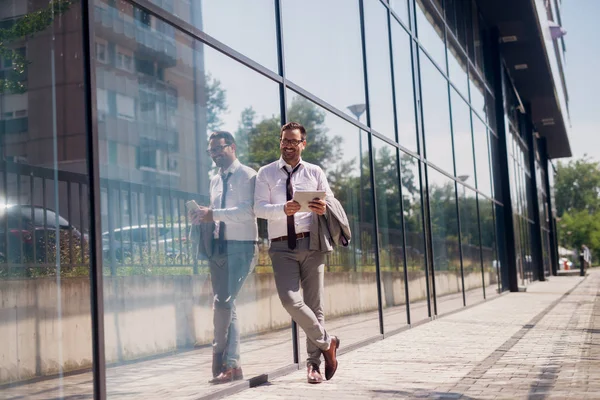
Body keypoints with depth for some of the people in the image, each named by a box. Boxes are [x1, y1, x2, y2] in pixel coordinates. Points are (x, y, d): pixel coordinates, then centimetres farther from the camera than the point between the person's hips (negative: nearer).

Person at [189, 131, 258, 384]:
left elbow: (247, 211, -19)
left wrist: (213, 214, -24)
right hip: (219, 247, 8)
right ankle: (232, 365, 13)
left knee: (222, 303, -16)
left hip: (240, 248, -8)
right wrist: (203, 217, 0)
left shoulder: (247, 176, -6)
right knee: (228, 306, 8)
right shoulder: (215, 181, 18)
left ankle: (221, 362, -4)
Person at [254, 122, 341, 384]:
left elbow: (332, 204, 10)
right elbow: (259, 208, -4)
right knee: (290, 299, -18)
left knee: (314, 303, 3)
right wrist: (283, 209, -23)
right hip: (282, 247, -1)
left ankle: (314, 363, 14)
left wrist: (324, 209, -15)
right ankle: (326, 342, 3)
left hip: (311, 244, 1)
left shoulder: (315, 173, 11)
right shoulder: (266, 173, 7)